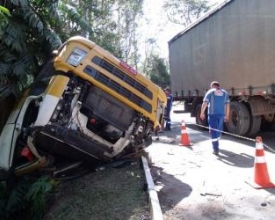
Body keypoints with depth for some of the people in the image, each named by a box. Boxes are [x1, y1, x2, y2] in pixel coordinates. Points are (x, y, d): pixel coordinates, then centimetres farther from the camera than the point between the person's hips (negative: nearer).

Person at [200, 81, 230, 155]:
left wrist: (202, 113, -2)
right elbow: (227, 105, 9)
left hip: (212, 114, -4)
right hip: (221, 114, 4)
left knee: (213, 131, -2)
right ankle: (216, 145, 37)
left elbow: (205, 103, -7)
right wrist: (227, 115, 13)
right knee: (219, 129, 20)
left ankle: (216, 149, -8)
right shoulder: (225, 93, 13)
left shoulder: (210, 92, 2)